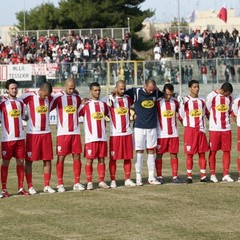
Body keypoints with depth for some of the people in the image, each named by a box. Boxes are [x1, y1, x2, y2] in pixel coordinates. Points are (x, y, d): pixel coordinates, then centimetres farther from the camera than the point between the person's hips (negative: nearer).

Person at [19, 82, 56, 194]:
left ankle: (47, 185, 13)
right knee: (29, 160, 1)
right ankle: (30, 187, 7)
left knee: (48, 159, 4)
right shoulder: (28, 96, -11)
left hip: (46, 133, 4)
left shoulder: (50, 98, 4)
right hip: (32, 133, -4)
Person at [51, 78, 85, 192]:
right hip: (62, 132, -4)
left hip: (76, 132, 4)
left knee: (77, 156, 3)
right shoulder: (58, 98, -3)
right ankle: (60, 184, 3)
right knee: (61, 157, -2)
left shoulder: (77, 98, 11)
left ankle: (77, 183, 9)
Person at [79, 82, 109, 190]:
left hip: (102, 137, 4)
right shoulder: (86, 105, -2)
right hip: (90, 137, -4)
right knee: (89, 159, -2)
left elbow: (107, 114, 24)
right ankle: (89, 182, 2)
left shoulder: (103, 104, 12)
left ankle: (101, 181, 12)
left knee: (101, 159, 6)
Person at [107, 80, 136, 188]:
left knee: (128, 157, 6)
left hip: (127, 133, 4)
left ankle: (128, 180, 12)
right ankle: (112, 180, 5)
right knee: (113, 158, 0)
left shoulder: (128, 99, 11)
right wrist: (113, 95, -22)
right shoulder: (111, 99, -2)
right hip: (115, 133, -4)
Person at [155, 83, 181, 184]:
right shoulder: (158, 102, -5)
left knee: (174, 154, 3)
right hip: (161, 134, -3)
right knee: (159, 155, 2)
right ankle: (159, 176, 9)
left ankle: (175, 176, 7)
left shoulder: (175, 102, 7)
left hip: (173, 134, 3)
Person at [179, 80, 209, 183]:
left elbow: (206, 114, 17)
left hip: (200, 129, 4)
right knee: (189, 153, -2)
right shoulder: (185, 100, -1)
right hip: (189, 129, -4)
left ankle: (203, 176, 7)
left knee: (202, 153, 4)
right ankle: (189, 176, 3)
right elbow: (181, 115, 1)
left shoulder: (201, 101, 11)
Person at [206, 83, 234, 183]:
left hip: (226, 129, 4)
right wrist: (215, 121, 6)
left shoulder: (229, 97, 8)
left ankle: (226, 175, 8)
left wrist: (225, 120, 10)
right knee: (213, 151, 1)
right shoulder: (212, 96, -6)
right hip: (214, 129, -4)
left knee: (227, 151, 3)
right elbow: (207, 111, 1)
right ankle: (212, 174, 9)